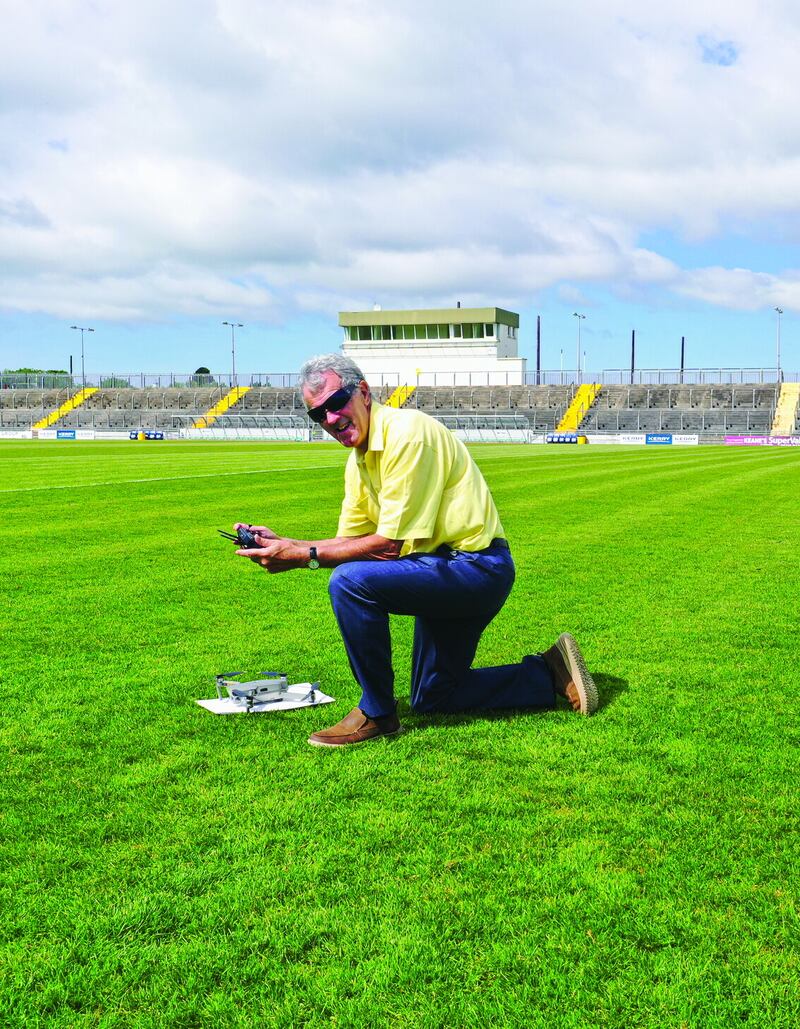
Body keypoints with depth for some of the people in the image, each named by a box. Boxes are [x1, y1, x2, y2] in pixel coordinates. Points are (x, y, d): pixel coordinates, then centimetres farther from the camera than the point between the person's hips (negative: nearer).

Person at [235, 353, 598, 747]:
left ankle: (376, 713, -11)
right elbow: (349, 541, 9)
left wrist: (305, 556, -21)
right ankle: (549, 674, 25)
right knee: (432, 698, 19)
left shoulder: (407, 433, -21)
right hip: (446, 572, 10)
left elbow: (390, 544, -23)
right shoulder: (358, 461, 8)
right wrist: (283, 544, -5)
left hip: (476, 566, -10)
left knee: (350, 581, -27)